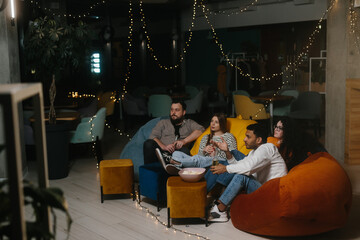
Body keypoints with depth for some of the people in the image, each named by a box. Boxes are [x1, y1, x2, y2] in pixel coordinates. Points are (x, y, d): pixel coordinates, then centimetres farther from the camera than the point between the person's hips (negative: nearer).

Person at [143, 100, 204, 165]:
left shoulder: (189, 123, 24)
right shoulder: (163, 123, 25)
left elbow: (201, 130, 3)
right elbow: (153, 137, 10)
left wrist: (184, 141, -11)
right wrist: (164, 147, -12)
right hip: (162, 152, 1)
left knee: (185, 150, -35)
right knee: (149, 143, -29)